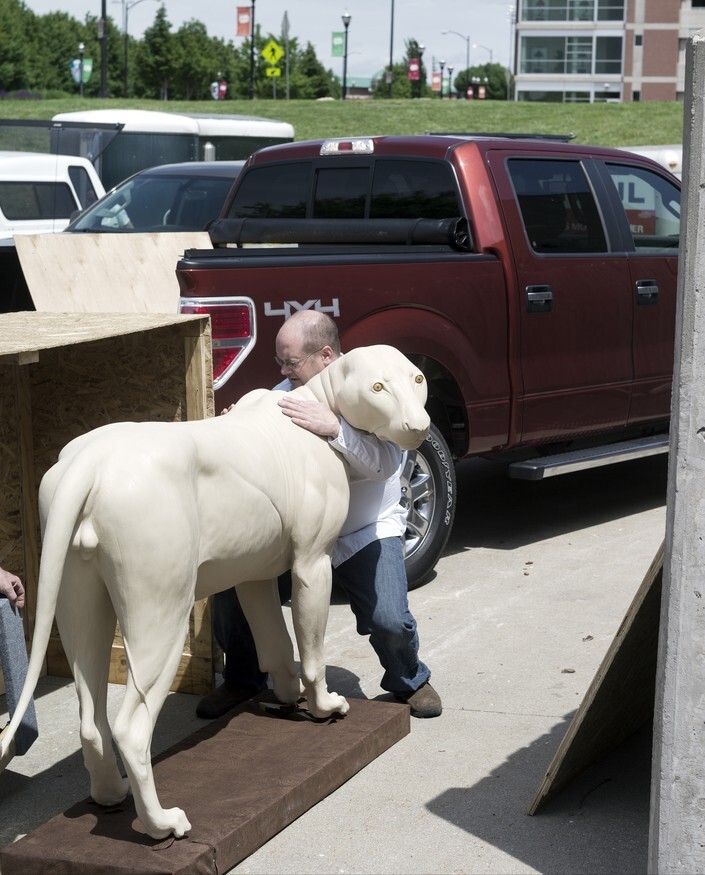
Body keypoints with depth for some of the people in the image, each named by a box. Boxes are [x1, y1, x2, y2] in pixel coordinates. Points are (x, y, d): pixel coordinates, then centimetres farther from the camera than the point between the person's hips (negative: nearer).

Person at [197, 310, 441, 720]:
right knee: (231, 594, -11)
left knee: (390, 620, -19)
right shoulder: (287, 394, 0)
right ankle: (244, 680, 18)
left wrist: (334, 429, -41)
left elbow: (385, 462, -27)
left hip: (367, 532, -4)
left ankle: (409, 681, 17)